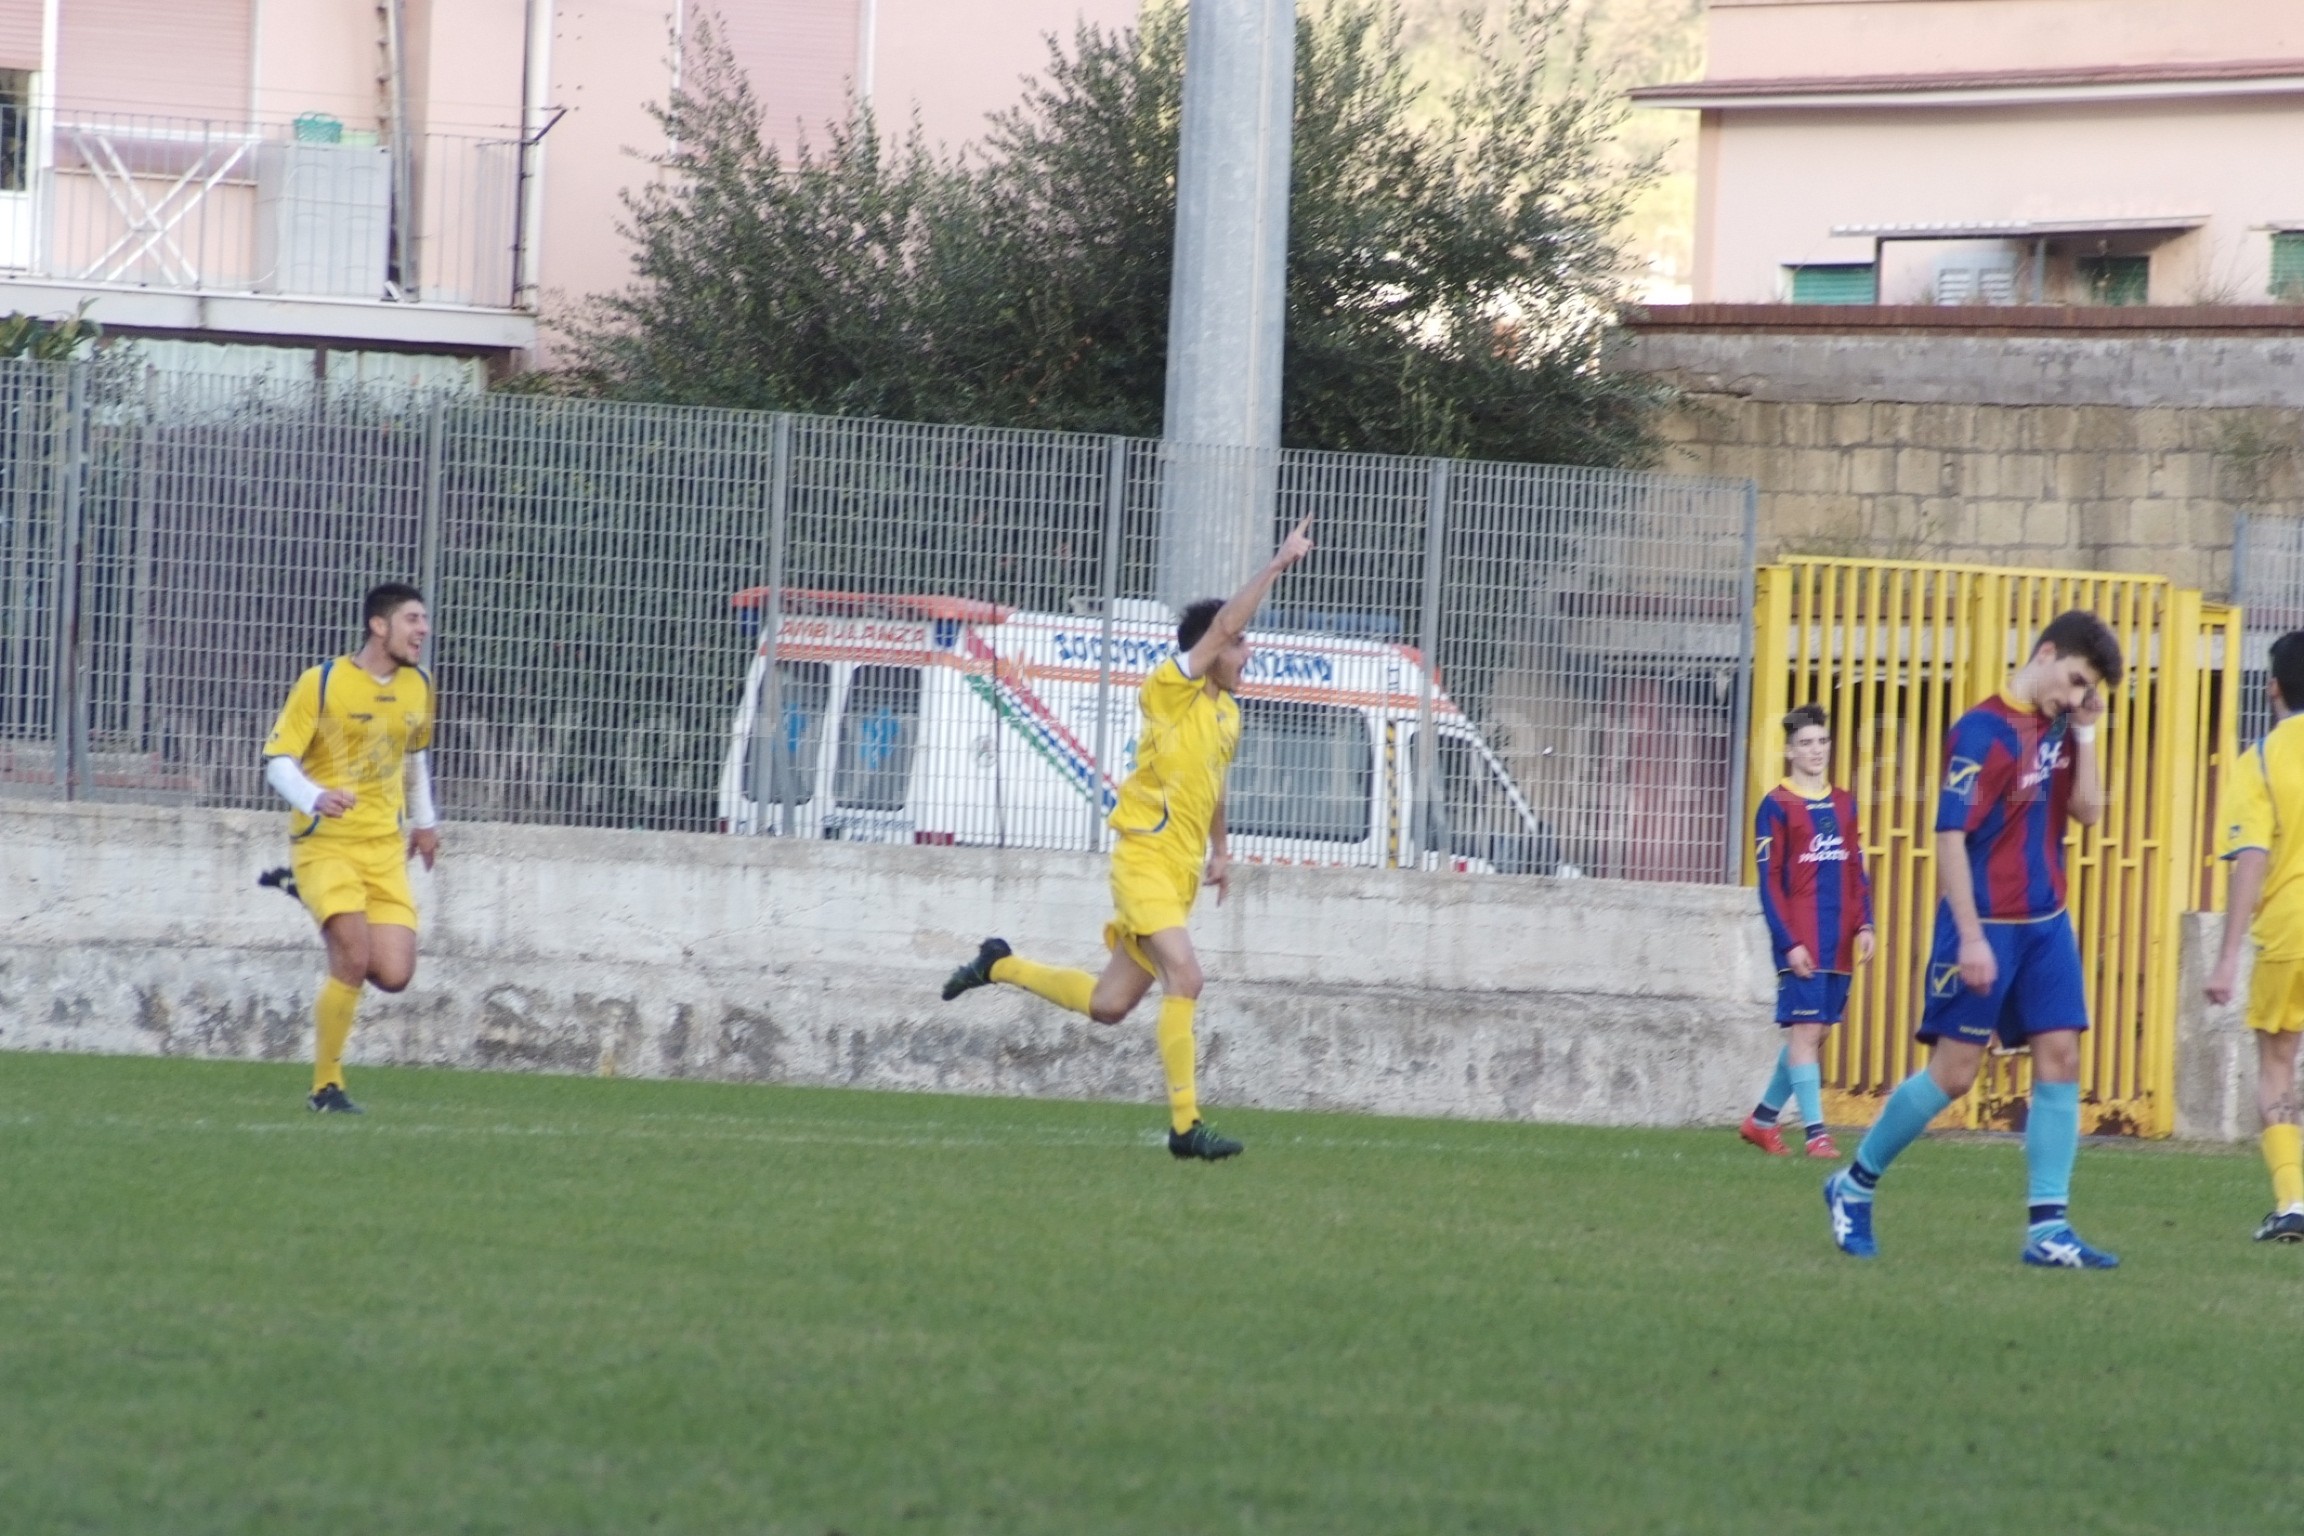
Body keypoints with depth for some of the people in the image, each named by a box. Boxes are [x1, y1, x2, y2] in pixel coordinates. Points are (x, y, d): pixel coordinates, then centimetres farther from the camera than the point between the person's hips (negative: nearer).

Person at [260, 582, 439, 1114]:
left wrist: (424, 820, 29)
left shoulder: (417, 687, 8)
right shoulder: (322, 683, -9)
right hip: (326, 844, -5)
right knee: (354, 959, -21)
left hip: (385, 849, 5)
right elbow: (277, 761, -11)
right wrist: (316, 799, -29)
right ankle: (326, 1086, -5)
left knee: (393, 975, -9)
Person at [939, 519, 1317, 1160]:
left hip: (1180, 873, 8)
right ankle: (1185, 1125, -22)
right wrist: (1278, 564, -21)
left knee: (1107, 1004, 11)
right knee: (1184, 977, -22)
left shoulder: (1227, 713, 14)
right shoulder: (1171, 690, -10)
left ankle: (999, 965, 32)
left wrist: (1219, 852, 27)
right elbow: (1222, 625, -21)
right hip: (1145, 861, -8)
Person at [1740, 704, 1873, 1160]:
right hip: (1801, 944, -6)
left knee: (1814, 1032, 9)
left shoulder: (1844, 805, 15)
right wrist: (1788, 943, -12)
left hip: (1839, 943, 6)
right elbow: (1769, 882, -6)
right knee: (1805, 1029, -9)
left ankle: (1762, 1118, 23)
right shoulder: (1777, 807, -3)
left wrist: (1863, 924, 6)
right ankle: (1815, 1132, -11)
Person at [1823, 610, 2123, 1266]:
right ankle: (1854, 1185, 16)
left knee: (2060, 1058, -2)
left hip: (2046, 924, 7)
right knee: (1953, 1070, -3)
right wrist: (1971, 937, -19)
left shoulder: (2057, 731, 9)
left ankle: (2048, 1226, -3)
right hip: (1987, 925, -7)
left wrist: (2085, 733, -3)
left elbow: (2087, 811, 5)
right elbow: (1950, 835, -16)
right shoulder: (1982, 732, -13)